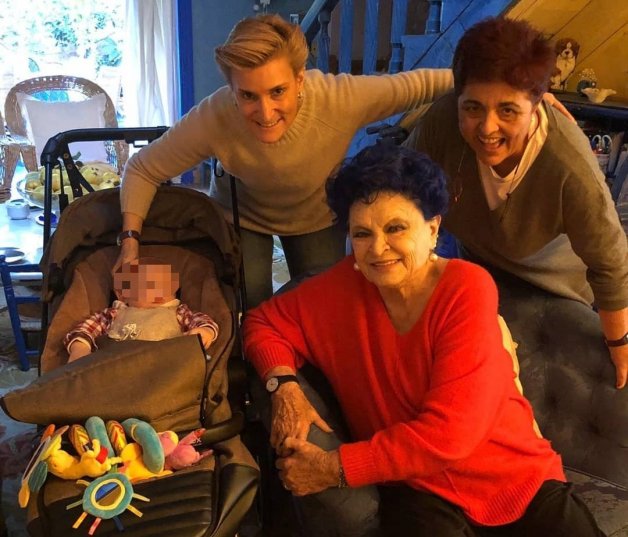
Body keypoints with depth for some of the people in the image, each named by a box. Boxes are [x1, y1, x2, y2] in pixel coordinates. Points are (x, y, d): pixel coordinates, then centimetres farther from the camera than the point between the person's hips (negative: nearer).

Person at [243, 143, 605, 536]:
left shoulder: (467, 288, -15)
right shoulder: (345, 286, -7)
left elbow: (448, 433, -21)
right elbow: (264, 321, 7)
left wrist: (334, 468, -19)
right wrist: (285, 386, -12)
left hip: (517, 477, -1)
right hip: (418, 486, 1)